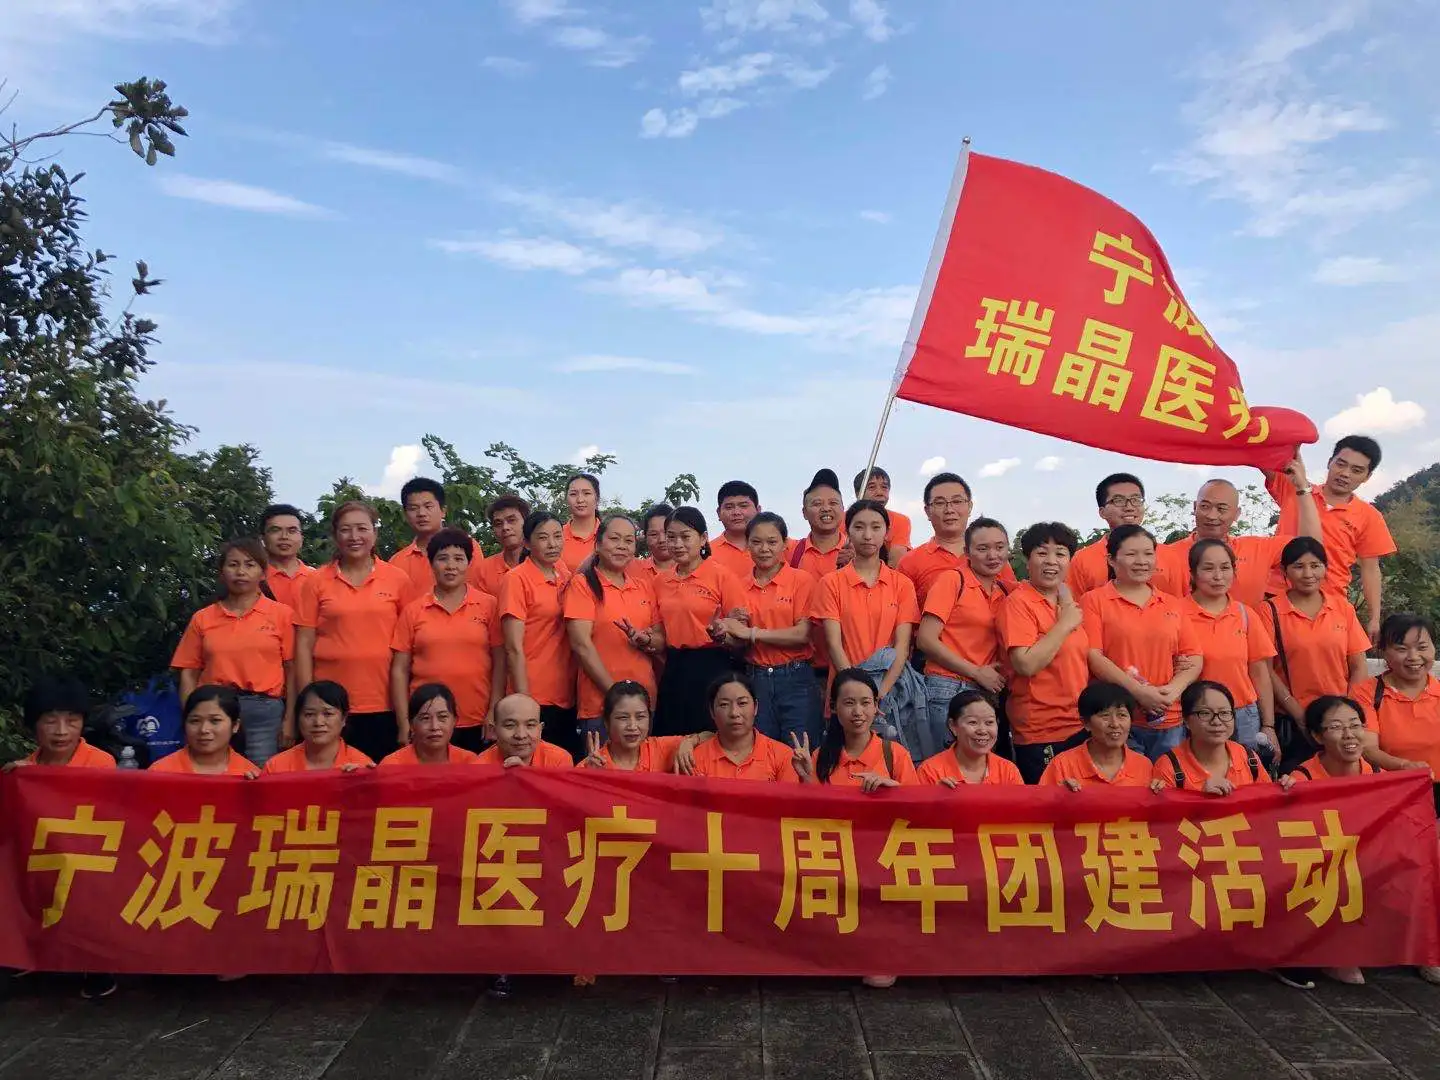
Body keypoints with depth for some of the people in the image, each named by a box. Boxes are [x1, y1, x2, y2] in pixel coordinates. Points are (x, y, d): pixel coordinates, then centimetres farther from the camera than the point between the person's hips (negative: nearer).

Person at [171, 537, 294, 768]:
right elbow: (188, 673, 10)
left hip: (264, 712, -2)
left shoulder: (281, 614, 4)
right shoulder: (202, 619, 10)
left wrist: (289, 720, -4)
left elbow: (291, 670, 2)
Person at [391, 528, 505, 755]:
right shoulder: (413, 610, 4)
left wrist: (495, 714, -5)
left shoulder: (489, 605, 1)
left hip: (477, 724, -1)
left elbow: (499, 663, 1)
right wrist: (404, 724, 0)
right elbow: (399, 670, 4)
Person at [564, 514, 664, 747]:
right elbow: (581, 645, -11)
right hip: (601, 703, -5)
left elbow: (662, 639, 13)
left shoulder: (643, 586, 11)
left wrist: (645, 638, -10)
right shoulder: (583, 584, -3)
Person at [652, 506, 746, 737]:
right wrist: (646, 641, -2)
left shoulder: (722, 576, -6)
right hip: (674, 673, 5)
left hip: (712, 670, -5)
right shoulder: (661, 582, 10)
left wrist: (719, 633, -25)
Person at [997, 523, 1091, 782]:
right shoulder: (1017, 603, -11)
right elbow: (1026, 664, -23)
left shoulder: (1068, 604, 11)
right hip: (1040, 734, -7)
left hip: (1080, 726, 7)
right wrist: (1065, 624, -17)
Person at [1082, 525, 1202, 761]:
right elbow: (1092, 656, -9)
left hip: (1169, 721, 4)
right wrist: (1139, 691, -16)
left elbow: (1194, 659, 12)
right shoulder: (1094, 601, 0)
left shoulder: (1171, 605, 14)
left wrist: (1174, 688, -8)